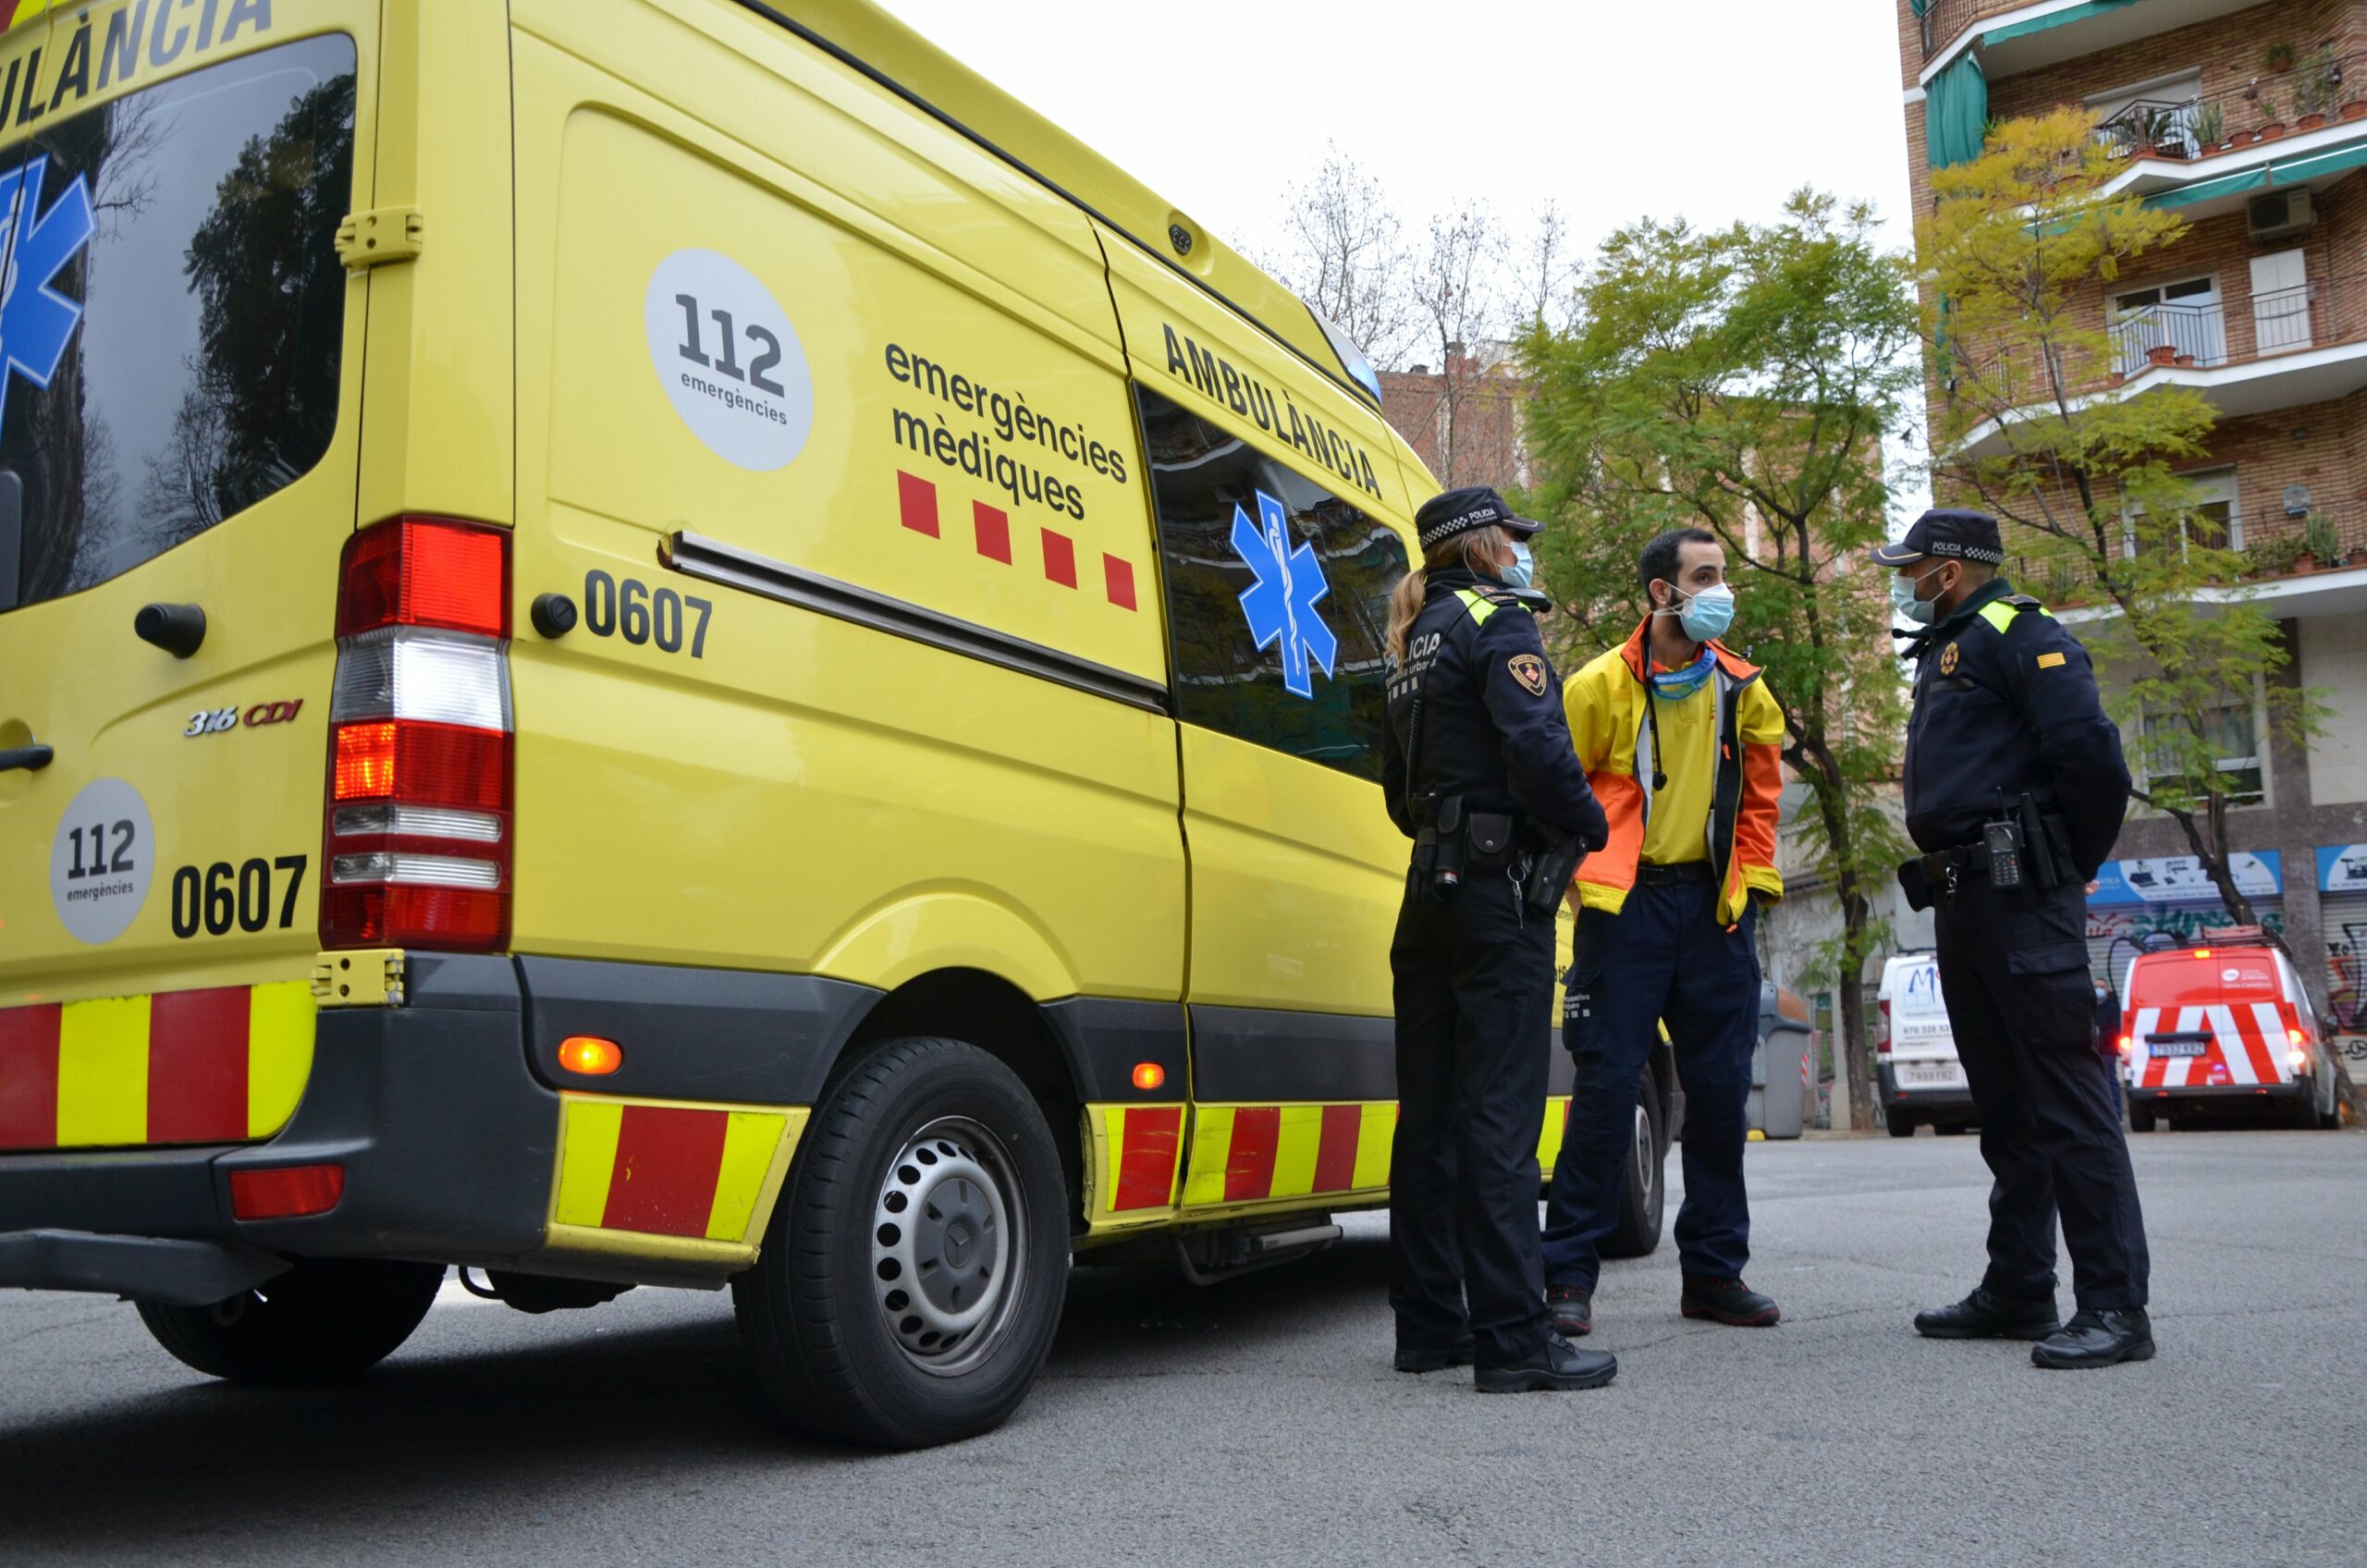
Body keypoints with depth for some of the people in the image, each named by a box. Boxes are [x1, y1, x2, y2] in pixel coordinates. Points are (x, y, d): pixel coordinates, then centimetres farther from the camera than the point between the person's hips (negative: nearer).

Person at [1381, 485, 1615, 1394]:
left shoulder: (1416, 644, 20)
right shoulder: (1496, 623, -7)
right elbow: (1537, 748, -21)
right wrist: (1590, 826, -6)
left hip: (1433, 886, 9)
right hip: (1498, 888, -9)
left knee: (1430, 1111, 10)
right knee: (1500, 1111, -9)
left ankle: (1429, 1325, 17)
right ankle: (1513, 1341, -8)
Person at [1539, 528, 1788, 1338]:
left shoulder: (1742, 690, 9)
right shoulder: (1601, 686, -5)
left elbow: (1760, 795, 19)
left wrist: (1751, 879, 11)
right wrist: (1585, 877, -4)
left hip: (1714, 906, 5)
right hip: (1625, 903, -4)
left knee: (1720, 1085, 8)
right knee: (1607, 1082, -6)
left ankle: (1714, 1268, 20)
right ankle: (1568, 1273, 3)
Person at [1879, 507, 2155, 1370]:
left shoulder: (2019, 634, -7)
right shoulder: (1945, 651, 22)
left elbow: (2093, 753, -18)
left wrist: (2071, 866, -8)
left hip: (2021, 899, -10)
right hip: (1965, 902, 10)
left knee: (2066, 1095, -10)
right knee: (2005, 1103, 13)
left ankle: (2115, 1305, -7)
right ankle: (2018, 1291, 21)